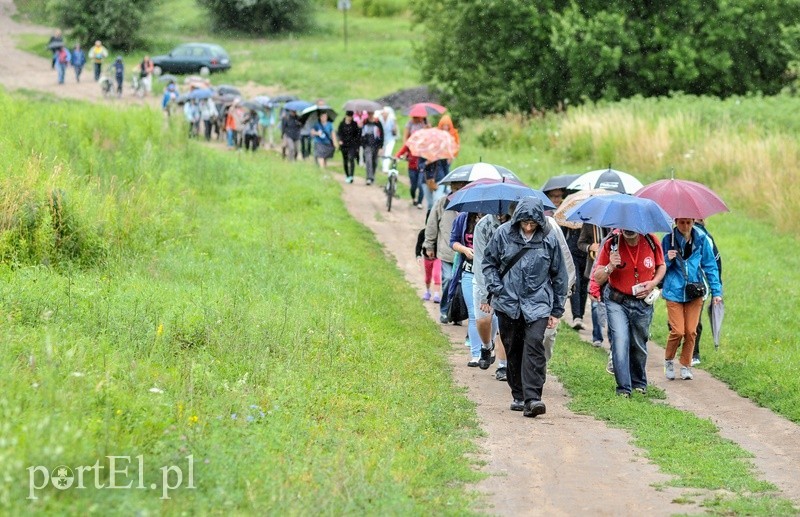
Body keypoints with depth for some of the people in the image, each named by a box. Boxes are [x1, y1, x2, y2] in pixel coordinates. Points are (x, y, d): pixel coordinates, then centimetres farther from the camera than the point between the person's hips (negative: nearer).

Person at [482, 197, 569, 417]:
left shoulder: (549, 240, -3)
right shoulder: (503, 234, -3)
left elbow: (560, 276, 6)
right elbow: (489, 262, 10)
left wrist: (557, 311, 8)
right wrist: (496, 288, -4)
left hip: (537, 303, -2)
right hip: (508, 303, 2)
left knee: (534, 344, -17)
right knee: (513, 349, 8)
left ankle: (532, 398, -21)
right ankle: (518, 396, 21)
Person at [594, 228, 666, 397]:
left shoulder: (651, 242, -8)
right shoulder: (611, 244, -13)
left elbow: (661, 266, 10)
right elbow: (598, 279, -11)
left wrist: (653, 283, -9)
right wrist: (610, 267, -31)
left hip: (642, 302, 2)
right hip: (617, 301, -2)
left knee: (639, 344, 13)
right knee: (620, 341, -16)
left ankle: (639, 382, 35)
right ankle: (623, 388, -11)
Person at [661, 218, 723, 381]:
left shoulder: (701, 239, 0)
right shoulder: (668, 240, -3)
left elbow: (710, 266, 6)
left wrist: (716, 291, 3)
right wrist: (668, 259, -19)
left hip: (695, 292, 2)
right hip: (674, 292, -2)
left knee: (691, 331, 2)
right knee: (678, 331, -7)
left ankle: (686, 365, 19)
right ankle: (668, 360, 18)